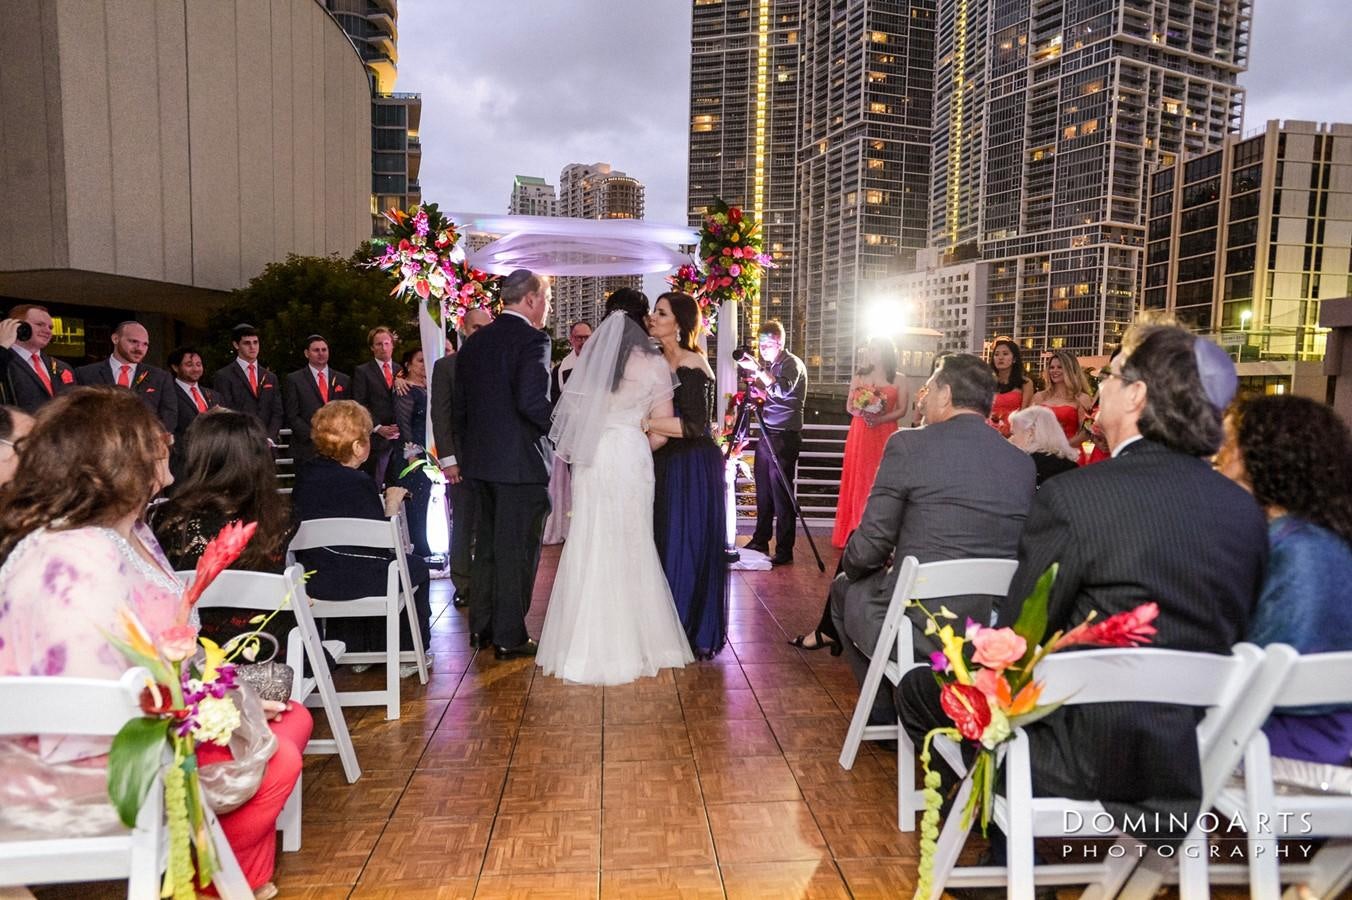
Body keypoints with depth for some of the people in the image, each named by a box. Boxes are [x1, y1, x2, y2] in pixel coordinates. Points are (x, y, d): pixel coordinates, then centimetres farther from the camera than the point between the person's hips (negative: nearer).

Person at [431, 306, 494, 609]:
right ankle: (464, 586, 16)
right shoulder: (446, 366, 4)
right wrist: (448, 460, -8)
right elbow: (440, 415, 0)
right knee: (463, 525, 6)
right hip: (462, 459, -1)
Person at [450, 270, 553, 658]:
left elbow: (458, 406, 14)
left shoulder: (474, 342, 11)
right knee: (517, 550, 2)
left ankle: (481, 626, 27)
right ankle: (510, 637, 10)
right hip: (520, 462, -8)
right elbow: (532, 401, -25)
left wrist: (466, 454, 21)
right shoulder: (531, 339, -13)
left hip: (481, 461, 8)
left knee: (488, 545, 18)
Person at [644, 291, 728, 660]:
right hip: (664, 464, 8)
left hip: (693, 467, -8)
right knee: (663, 546, 11)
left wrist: (643, 423, -20)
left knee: (688, 548, 0)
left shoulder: (693, 364, -14)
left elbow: (693, 425, -21)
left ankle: (696, 635, 15)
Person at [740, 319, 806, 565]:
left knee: (781, 493, -8)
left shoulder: (792, 364, -8)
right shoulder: (768, 365, 16)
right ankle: (760, 541, 23)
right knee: (763, 491, 12)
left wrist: (757, 371, -31)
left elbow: (783, 390, -26)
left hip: (785, 436, -8)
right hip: (767, 434, 8)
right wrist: (753, 385, 3)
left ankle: (784, 550, -4)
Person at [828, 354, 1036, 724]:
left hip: (919, 631, -6)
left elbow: (868, 548, -10)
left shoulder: (908, 444, -11)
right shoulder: (1023, 464, 4)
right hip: (998, 634, 6)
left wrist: (852, 568, 14)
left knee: (845, 586, 25)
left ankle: (885, 713, 31)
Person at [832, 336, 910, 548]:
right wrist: (863, 414, -12)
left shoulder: (899, 380, 5)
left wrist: (880, 419, -17)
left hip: (885, 435, -2)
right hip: (860, 434, 2)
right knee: (858, 480, -1)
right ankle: (855, 533, 4)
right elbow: (849, 406, 9)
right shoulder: (859, 377, 11)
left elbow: (902, 409, -2)